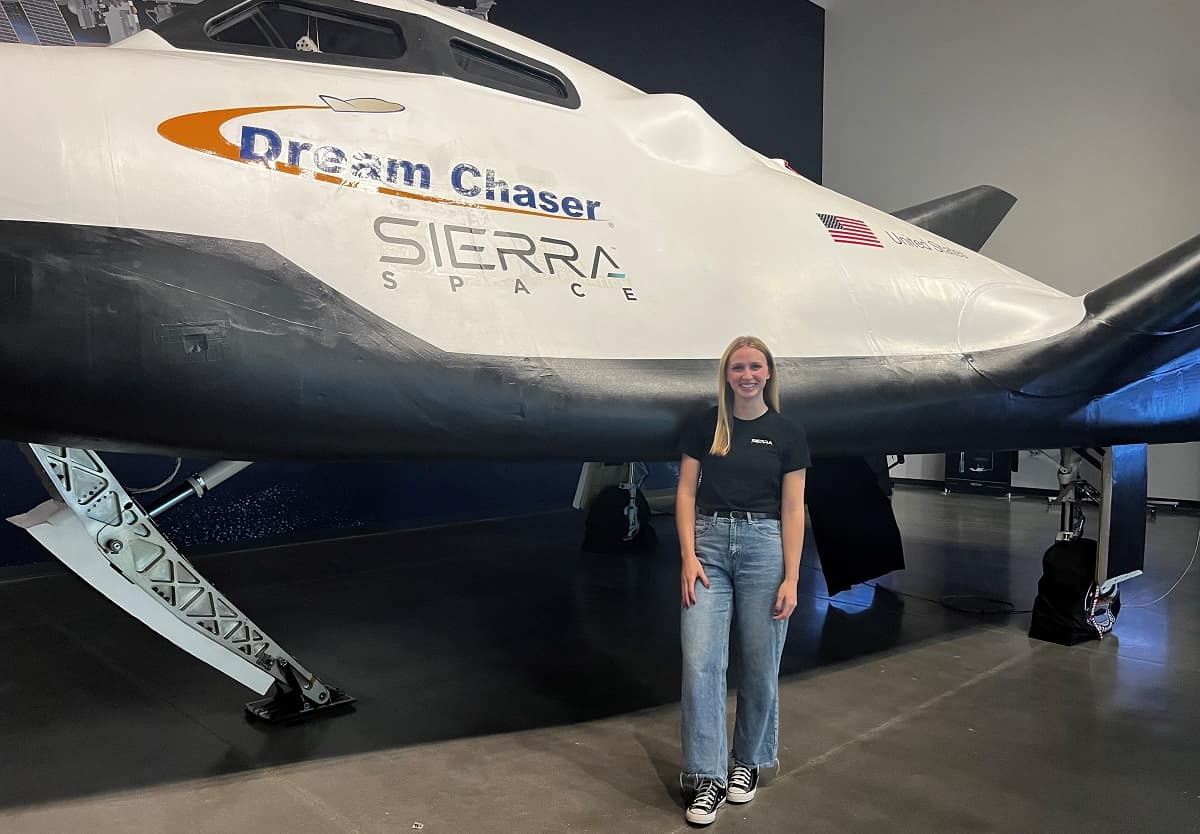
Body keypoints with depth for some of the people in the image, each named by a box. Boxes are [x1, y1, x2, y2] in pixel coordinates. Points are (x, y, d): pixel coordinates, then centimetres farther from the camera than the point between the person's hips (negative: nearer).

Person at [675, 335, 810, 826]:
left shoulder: (787, 434, 2)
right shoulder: (704, 424, 4)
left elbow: (792, 509, 0)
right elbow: (686, 492, 3)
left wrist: (791, 578, -6)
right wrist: (688, 556, -8)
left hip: (764, 545, 0)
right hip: (708, 542, 1)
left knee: (760, 664, 8)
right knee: (700, 663, -5)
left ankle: (748, 762, 29)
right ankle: (707, 776, 6)